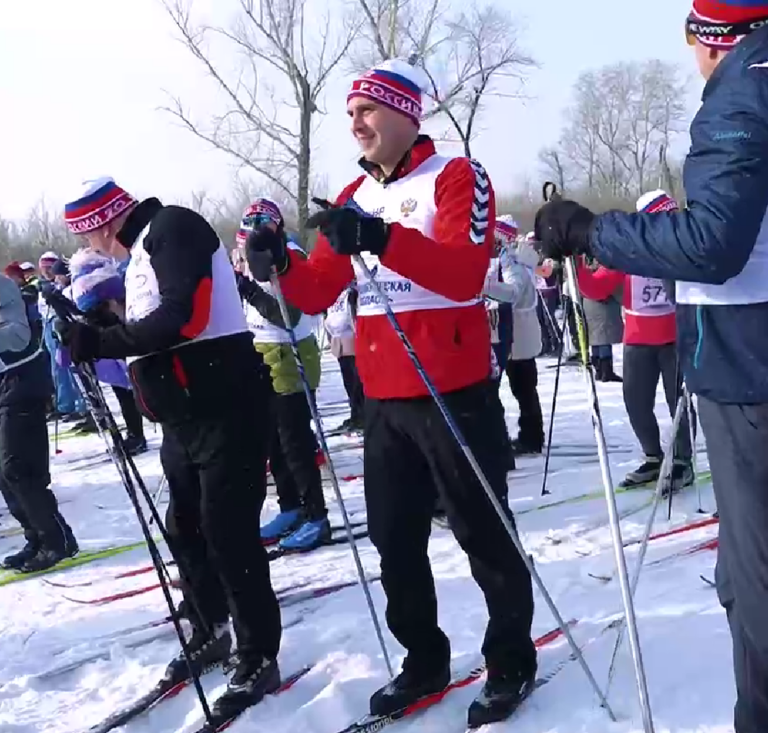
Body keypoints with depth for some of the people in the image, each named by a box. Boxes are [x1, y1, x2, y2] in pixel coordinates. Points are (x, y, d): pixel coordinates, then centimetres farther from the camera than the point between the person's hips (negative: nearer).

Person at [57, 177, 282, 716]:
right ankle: (211, 633, 35)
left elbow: (184, 318, -24)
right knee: (186, 531, 17)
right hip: (185, 419, 10)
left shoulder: (172, 228, -10)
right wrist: (96, 336, 10)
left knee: (228, 537, -5)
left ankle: (259, 661, 9)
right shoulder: (143, 250, 19)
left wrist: (102, 341, -21)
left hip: (225, 412, -10)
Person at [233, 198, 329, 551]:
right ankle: (290, 508, 23)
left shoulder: (290, 258, -12)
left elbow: (290, 315, -23)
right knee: (272, 441, 12)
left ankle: (316, 517, 0)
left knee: (295, 442, -8)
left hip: (289, 360, -8)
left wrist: (252, 293, -29)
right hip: (258, 360, 9)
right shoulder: (250, 260, 13)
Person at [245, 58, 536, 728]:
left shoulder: (457, 177, -7)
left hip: (455, 394, -6)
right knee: (394, 539, 13)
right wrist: (282, 264, -12)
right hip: (383, 400, 7)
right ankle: (424, 660, 29)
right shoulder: (353, 198, 13)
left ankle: (512, 662, 23)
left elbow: (464, 273, -23)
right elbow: (318, 292, 9)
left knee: (483, 536, 5)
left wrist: (382, 239, -36)